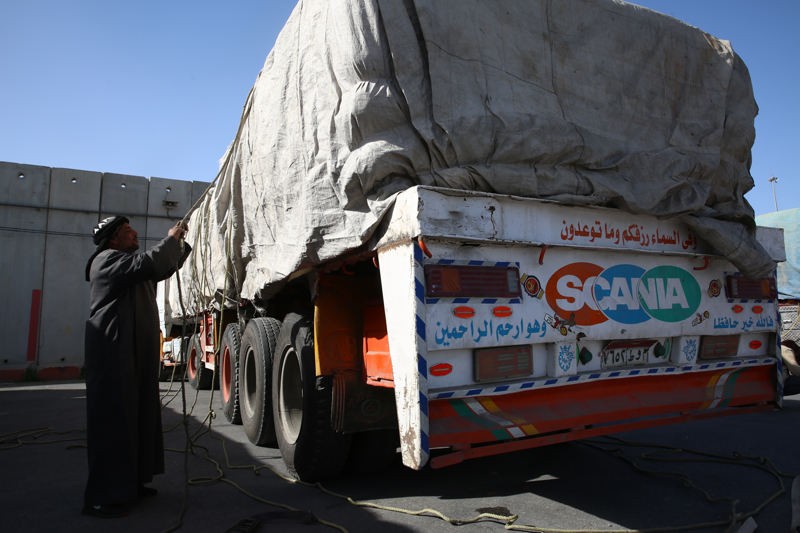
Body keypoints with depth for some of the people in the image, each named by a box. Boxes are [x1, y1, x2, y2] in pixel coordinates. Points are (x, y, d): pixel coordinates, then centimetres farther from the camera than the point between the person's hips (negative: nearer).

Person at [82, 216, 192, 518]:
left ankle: (130, 484, 23)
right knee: (112, 420, -8)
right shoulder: (108, 260, -8)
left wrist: (181, 243, 18)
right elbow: (149, 263, -24)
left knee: (139, 417, 13)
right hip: (115, 354, -10)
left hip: (137, 355, 10)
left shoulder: (128, 263, 23)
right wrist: (171, 239, -11)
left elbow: (165, 269, 29)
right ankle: (99, 499, -2)